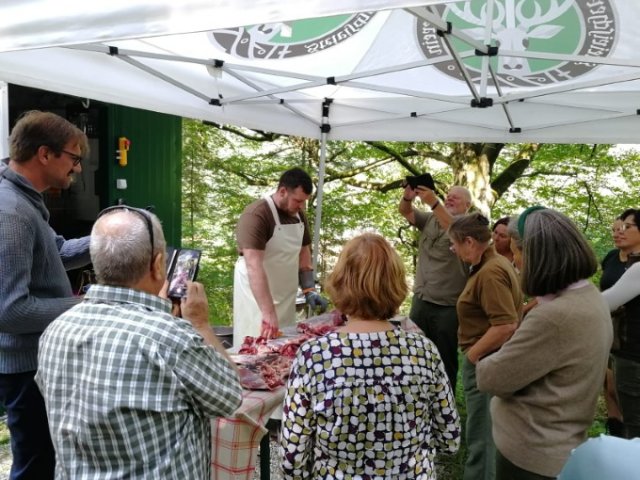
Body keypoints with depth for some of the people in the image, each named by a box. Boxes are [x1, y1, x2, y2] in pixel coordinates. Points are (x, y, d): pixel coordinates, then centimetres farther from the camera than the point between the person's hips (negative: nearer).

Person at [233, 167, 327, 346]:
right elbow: (254, 267, -29)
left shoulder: (299, 216, 5)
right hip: (258, 297, -7)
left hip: (286, 297, 7)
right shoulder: (256, 215, -20)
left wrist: (309, 290, 1)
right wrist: (268, 312, -36)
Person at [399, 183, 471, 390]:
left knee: (445, 362, 6)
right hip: (420, 301, 5)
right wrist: (408, 196, -24)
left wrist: (434, 202, -38)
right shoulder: (430, 219, 10)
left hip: (448, 307, -5)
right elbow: (405, 211, -1)